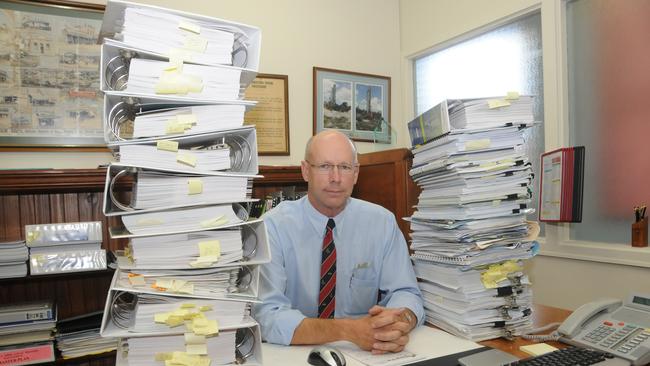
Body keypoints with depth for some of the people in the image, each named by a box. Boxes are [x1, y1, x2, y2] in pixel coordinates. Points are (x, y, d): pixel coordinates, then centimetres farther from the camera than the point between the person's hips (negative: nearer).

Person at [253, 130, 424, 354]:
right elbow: (268, 316, -19)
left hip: (364, 353, 3)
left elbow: (405, 292, -2)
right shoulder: (274, 226, -12)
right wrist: (349, 330, -30)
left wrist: (400, 323, -25)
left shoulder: (382, 222, -3)